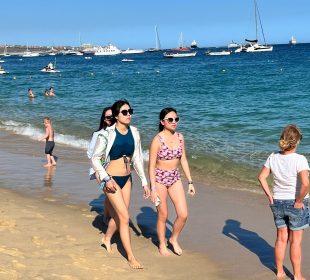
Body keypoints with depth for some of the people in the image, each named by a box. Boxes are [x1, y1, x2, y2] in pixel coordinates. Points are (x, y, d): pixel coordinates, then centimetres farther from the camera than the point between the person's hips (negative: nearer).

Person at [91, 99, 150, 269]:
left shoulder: (134, 132, 0)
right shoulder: (107, 134, -16)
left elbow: (137, 158, 7)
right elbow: (95, 158, -11)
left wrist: (144, 181, 6)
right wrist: (106, 179, -18)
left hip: (126, 179, 6)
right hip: (111, 179, -6)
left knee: (118, 215, 17)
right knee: (124, 217, -7)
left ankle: (107, 239, 46)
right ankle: (131, 257, 3)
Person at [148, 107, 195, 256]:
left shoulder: (180, 137, 0)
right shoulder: (157, 139, -16)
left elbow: (183, 160, 9)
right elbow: (151, 165, -14)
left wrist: (190, 182, 8)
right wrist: (153, 188, -16)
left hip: (175, 178, 5)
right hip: (159, 178, -5)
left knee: (183, 215, 0)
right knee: (163, 215, 7)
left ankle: (174, 239, 26)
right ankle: (162, 245, 28)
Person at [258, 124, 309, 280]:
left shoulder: (273, 157, -6)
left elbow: (261, 177, 0)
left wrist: (270, 195, 5)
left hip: (278, 202, 4)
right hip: (295, 203, -4)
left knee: (281, 238, 19)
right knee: (295, 241, 10)